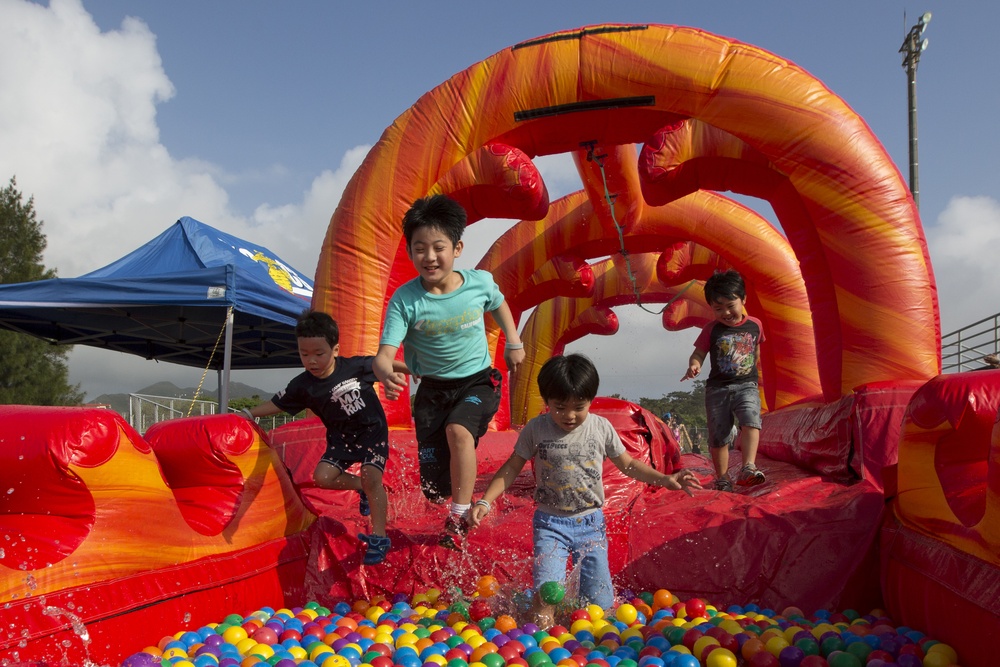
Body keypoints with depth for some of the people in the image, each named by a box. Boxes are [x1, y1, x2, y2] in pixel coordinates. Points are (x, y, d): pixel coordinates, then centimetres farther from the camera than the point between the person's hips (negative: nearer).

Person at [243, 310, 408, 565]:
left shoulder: (356, 366, -19)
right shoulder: (302, 386, -12)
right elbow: (277, 404, -1)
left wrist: (414, 370, 5)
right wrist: (248, 414, -7)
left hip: (373, 431, -4)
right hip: (341, 436, 4)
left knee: (371, 477, -19)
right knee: (323, 477, -11)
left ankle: (379, 538, -8)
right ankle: (361, 487, 15)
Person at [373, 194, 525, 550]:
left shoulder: (480, 282, -12)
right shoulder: (404, 300, -19)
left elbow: (499, 305, 13)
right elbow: (385, 353, -25)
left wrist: (514, 342, 3)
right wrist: (385, 371, -48)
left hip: (477, 381, 0)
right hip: (433, 388, 1)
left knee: (458, 429, -34)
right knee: (435, 491, 2)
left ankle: (459, 516, -13)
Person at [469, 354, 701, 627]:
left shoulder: (601, 428, -2)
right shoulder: (535, 429, -6)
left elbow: (628, 464, 10)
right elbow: (512, 467, 2)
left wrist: (665, 479, -1)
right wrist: (485, 501, -8)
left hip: (591, 522, 2)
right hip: (551, 523, -2)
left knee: (599, 602, 5)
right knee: (546, 593, -17)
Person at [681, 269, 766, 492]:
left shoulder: (755, 325, 3)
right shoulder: (712, 329, -1)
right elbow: (698, 353, 0)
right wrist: (694, 365, -22)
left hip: (746, 385, 0)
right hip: (717, 387, 0)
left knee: (751, 420, -28)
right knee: (718, 437, 5)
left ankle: (748, 468, -33)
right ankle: (722, 478, 19)